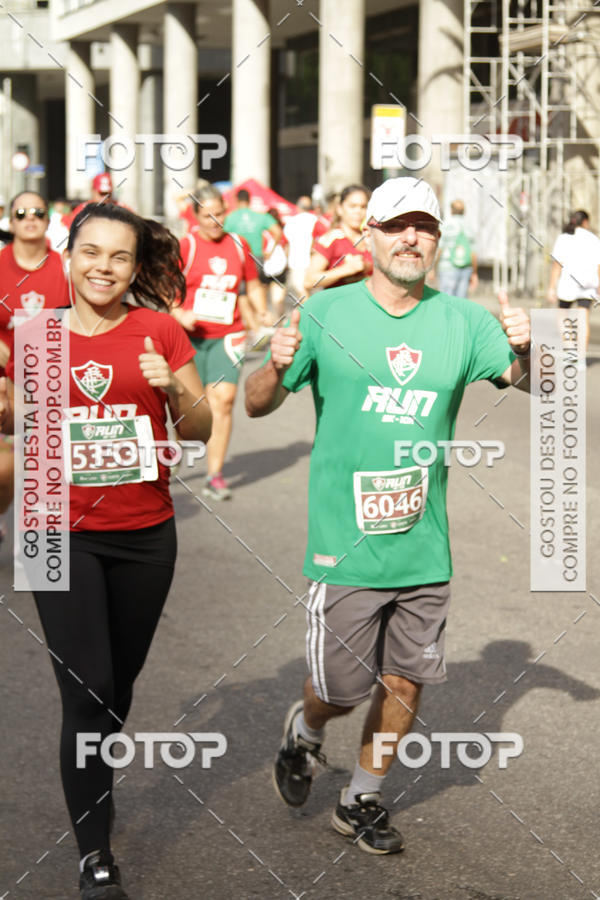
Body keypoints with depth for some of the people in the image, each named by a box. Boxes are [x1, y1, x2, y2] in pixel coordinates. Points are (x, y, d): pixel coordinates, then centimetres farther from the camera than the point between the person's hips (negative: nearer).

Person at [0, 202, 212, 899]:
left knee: (120, 681, 14)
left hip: (143, 533, 1)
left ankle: (98, 781, 41)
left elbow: (202, 429, -1)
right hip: (63, 533, -1)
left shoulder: (159, 331, -2)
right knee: (85, 690, -5)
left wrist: (172, 388, -20)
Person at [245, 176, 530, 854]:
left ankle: (360, 801, 32)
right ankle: (304, 730, 38)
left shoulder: (460, 321, 2)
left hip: (425, 546, 3)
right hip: (346, 544, -3)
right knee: (342, 689, 2)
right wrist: (275, 368, -23)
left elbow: (530, 382, -3)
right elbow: (256, 405, -1)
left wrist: (525, 349, -25)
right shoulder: (327, 313, -4)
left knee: (406, 681, 11)